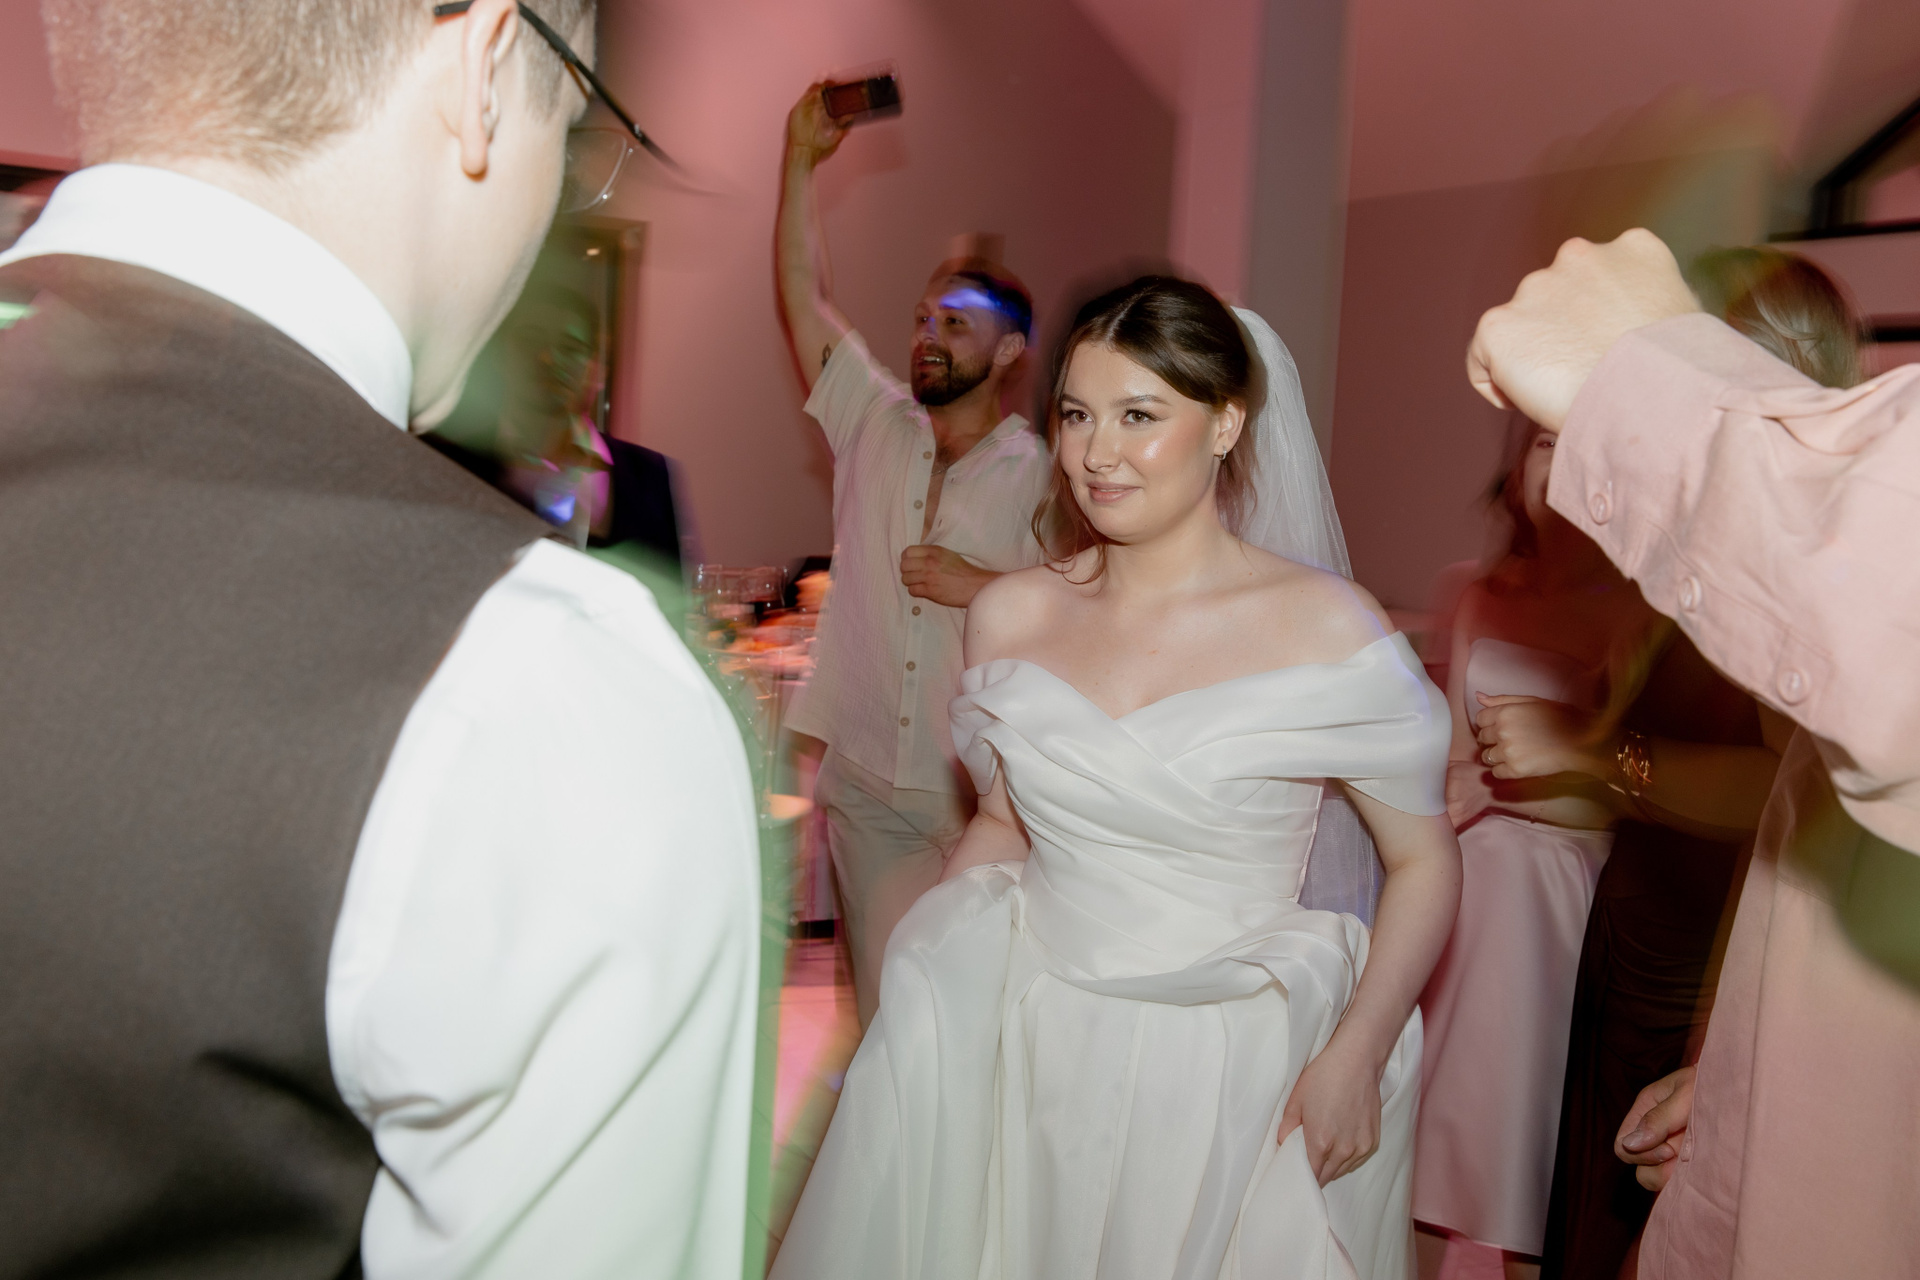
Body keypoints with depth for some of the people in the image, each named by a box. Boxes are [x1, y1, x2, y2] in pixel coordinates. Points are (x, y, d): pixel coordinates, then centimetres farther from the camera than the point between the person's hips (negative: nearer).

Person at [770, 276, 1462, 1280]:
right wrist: (923, 994, 2)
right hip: (1025, 1054, 3)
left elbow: (1424, 861, -5)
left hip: (1227, 1076, -3)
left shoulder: (1325, 629, -12)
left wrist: (1355, 1057, -14)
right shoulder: (1010, 615, -2)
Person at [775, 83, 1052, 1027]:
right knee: (887, 1008, 9)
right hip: (865, 781, 3)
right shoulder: (873, 425, 6)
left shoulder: (1045, 477, -2)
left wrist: (984, 586, -14)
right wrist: (801, 154, 1)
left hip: (985, 795, -2)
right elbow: (802, 291, 5)